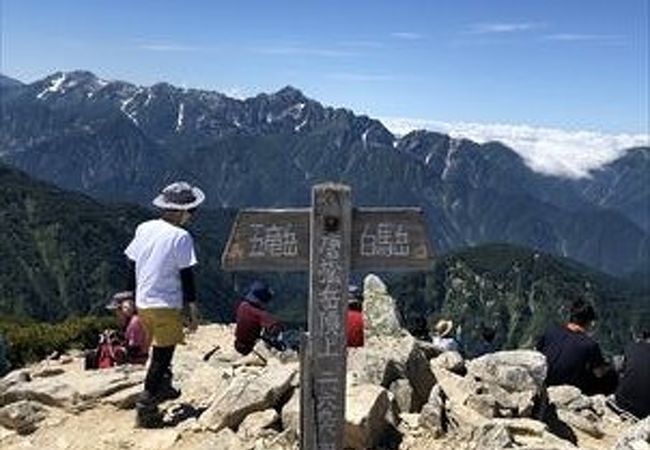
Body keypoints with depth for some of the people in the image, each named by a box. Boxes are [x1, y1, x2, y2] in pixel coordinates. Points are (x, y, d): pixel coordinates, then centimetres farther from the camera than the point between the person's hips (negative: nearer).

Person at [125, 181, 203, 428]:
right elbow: (186, 275, -12)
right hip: (167, 305, -7)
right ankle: (146, 409, 3)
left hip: (143, 303, 7)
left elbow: (132, 266, 12)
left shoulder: (144, 229, 6)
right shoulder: (181, 237, -13)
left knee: (161, 351, 26)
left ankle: (162, 387, 38)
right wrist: (193, 308, -5)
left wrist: (132, 296, 23)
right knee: (161, 356, 2)